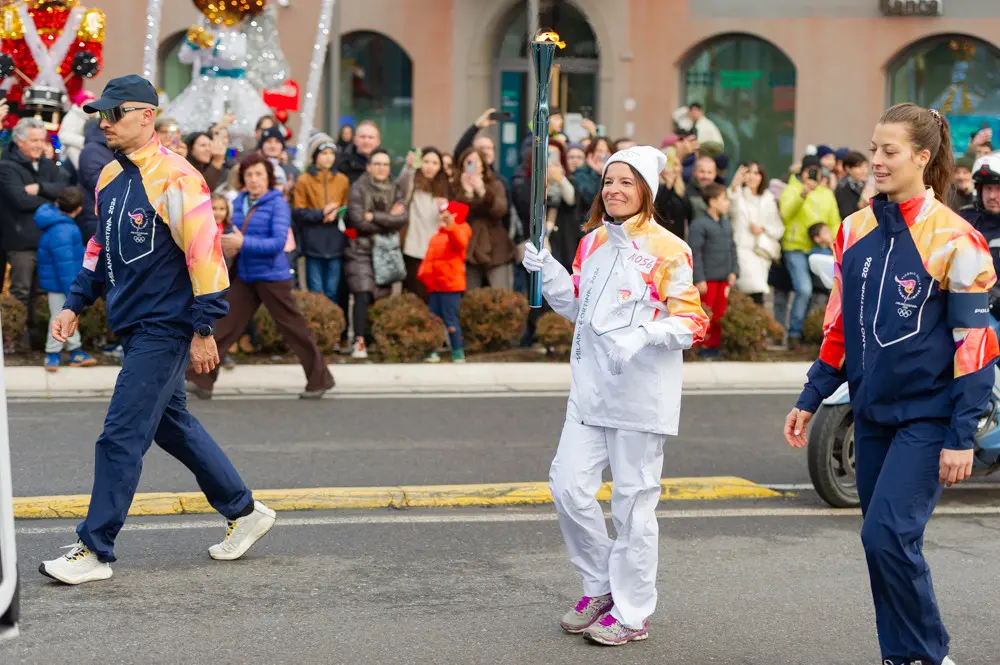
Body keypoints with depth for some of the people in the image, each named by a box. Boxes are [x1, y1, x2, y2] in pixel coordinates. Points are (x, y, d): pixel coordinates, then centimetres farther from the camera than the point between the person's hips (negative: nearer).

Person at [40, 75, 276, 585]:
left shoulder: (174, 179, -16)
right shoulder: (110, 178, 11)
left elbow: (204, 254, -18)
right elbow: (100, 249, 23)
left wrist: (204, 331, -18)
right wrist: (75, 305, 16)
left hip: (164, 329, -9)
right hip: (132, 328, 9)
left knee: (121, 437, -8)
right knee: (171, 425, 18)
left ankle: (94, 551, 0)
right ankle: (244, 511, 32)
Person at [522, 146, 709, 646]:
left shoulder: (667, 250, -10)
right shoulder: (592, 242, 11)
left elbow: (692, 322, -12)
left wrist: (643, 334, -28)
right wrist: (545, 269, 5)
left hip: (641, 392, -6)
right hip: (591, 386, 6)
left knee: (633, 501, 1)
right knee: (569, 485, 3)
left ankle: (631, 613, 12)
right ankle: (600, 586, 24)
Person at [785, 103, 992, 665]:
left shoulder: (953, 239, -12)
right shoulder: (856, 230, 7)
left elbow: (974, 344, -12)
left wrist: (962, 438, -14)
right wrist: (810, 401, 13)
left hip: (928, 416, -6)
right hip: (873, 412, 6)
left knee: (888, 535, -14)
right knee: (885, 542, 10)